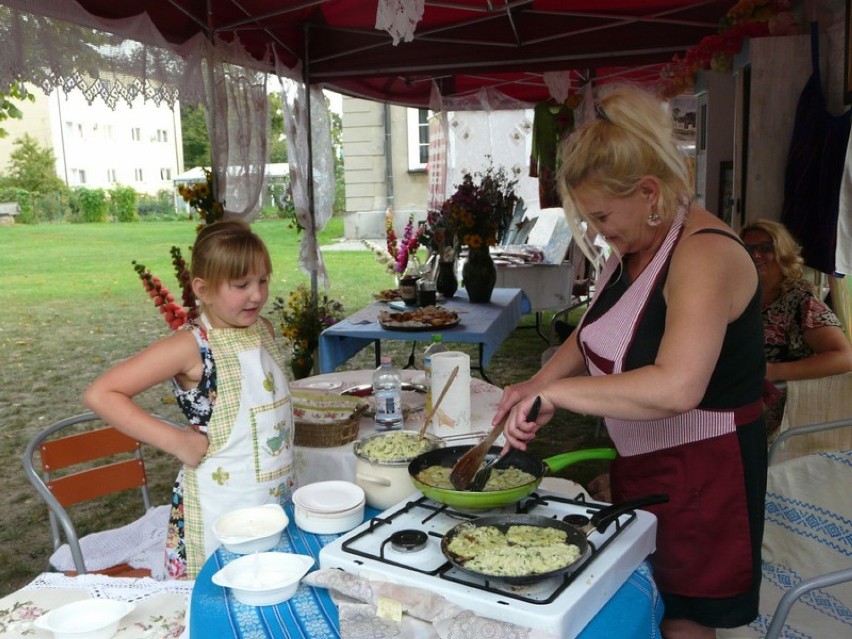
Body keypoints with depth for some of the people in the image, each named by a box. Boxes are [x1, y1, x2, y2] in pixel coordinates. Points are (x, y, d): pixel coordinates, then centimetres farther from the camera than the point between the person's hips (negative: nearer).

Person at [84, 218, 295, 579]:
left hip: (279, 500, 6)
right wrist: (176, 441, -21)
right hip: (221, 509, -6)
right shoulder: (192, 346, -16)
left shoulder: (263, 329, 3)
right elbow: (100, 394, -19)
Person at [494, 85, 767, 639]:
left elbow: (676, 387, -39)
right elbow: (596, 334, 15)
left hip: (701, 470, -8)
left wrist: (556, 391, -33)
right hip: (638, 464, 9)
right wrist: (538, 382, -3)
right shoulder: (631, 249, 3)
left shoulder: (704, 254, -25)